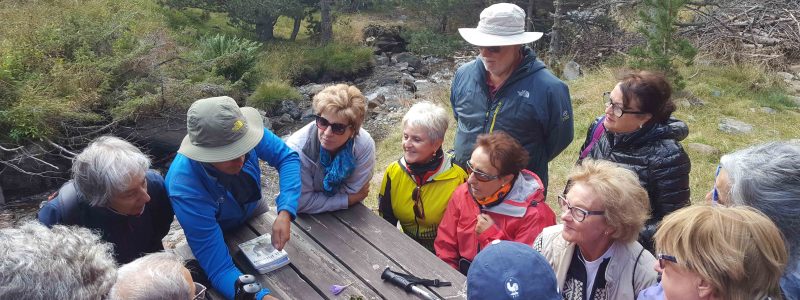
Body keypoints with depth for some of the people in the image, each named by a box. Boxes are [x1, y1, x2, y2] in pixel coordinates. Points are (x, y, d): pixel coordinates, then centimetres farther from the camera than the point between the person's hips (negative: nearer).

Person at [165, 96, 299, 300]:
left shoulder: (245, 130, -37)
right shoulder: (186, 189, -44)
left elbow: (287, 157, -23)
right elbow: (219, 270, -43)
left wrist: (285, 213, -39)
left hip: (254, 207, 3)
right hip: (216, 231, -3)